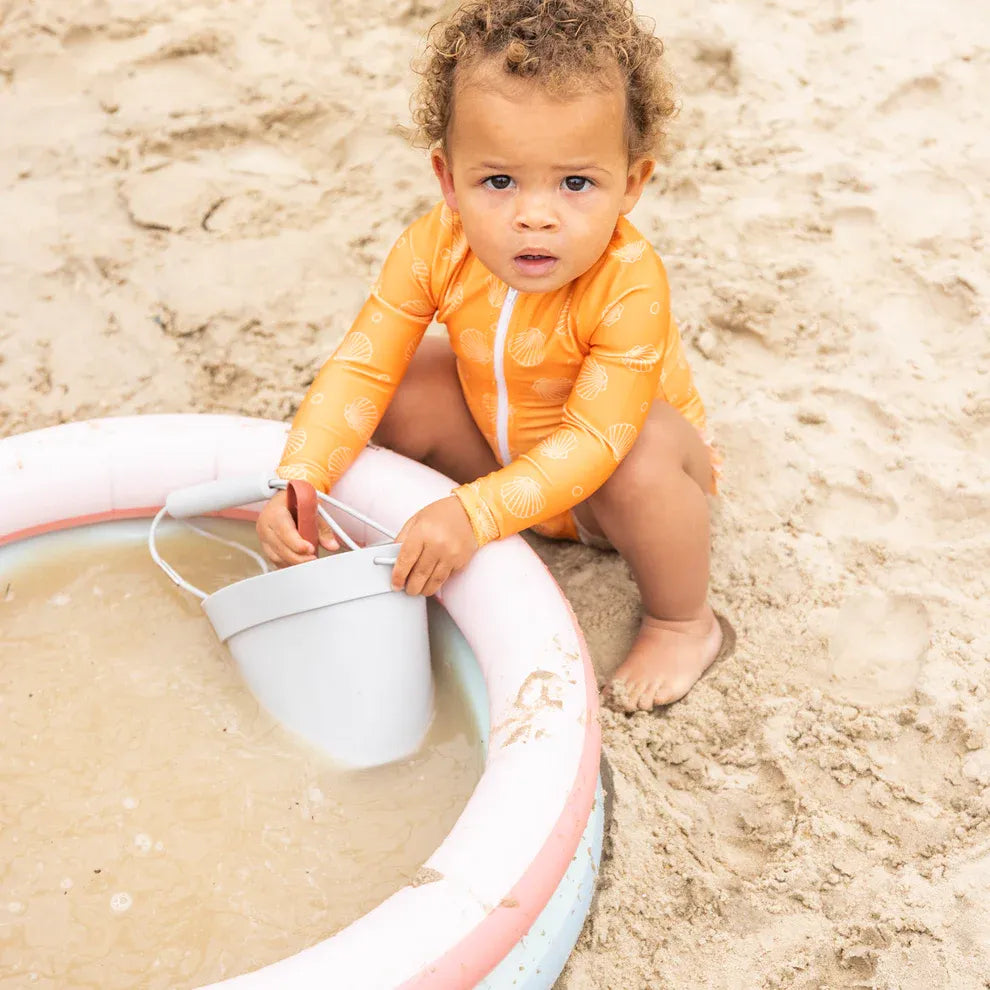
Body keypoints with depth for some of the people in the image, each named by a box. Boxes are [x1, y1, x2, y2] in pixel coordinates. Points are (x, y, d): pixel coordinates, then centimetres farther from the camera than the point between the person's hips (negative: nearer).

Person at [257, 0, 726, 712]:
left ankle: (684, 622, -8)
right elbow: (363, 368, -21)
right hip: (502, 449, 5)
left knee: (645, 461, -37)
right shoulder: (435, 249, -24)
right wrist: (299, 479, -36)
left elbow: (592, 441, -40)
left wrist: (474, 515, -50)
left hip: (597, 474, -4)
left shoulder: (629, 284, -38)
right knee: (405, 394, -17)